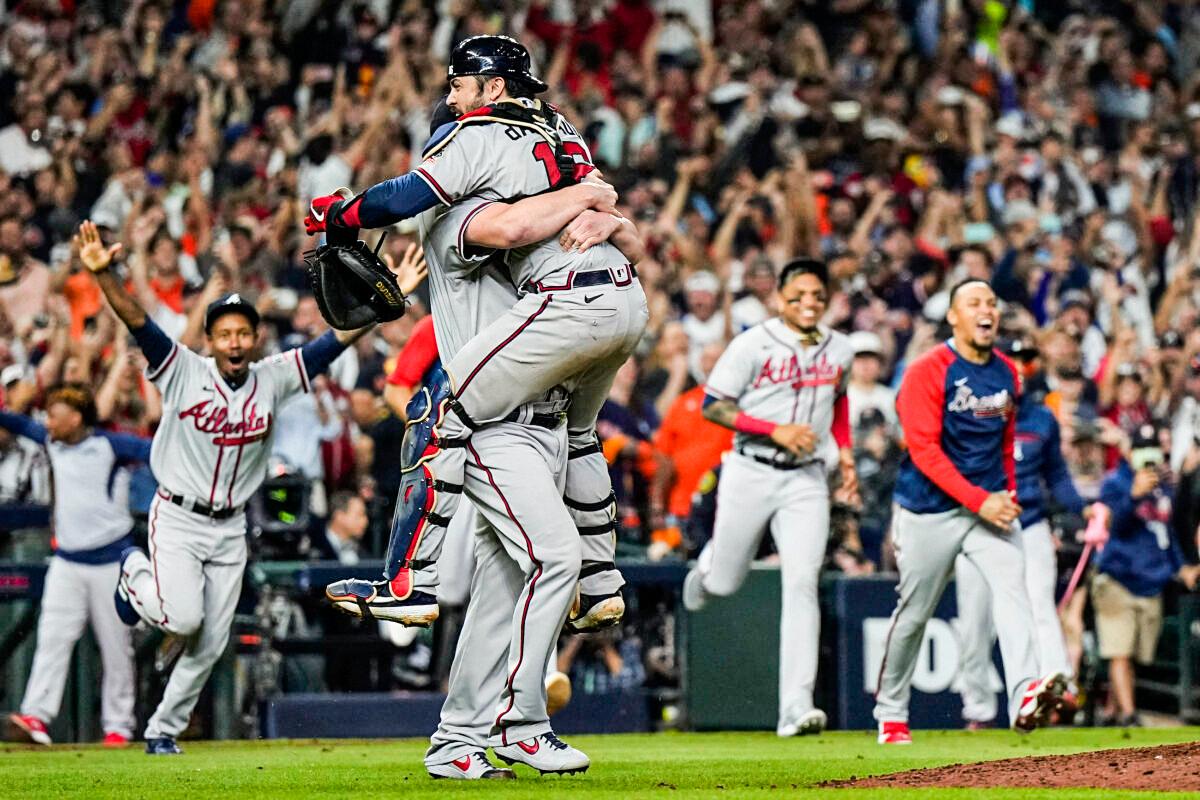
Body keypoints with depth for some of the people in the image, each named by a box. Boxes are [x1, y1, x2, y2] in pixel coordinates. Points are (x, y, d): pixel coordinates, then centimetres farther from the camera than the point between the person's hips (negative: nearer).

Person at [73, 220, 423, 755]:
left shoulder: (272, 380, 0)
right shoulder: (183, 372, -10)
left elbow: (336, 341, -4)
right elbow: (136, 321, -22)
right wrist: (102, 274, -38)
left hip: (230, 529, 4)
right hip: (177, 519, -4)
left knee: (210, 645, 5)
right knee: (184, 620, -20)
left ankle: (164, 729, 24)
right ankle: (137, 576, 14)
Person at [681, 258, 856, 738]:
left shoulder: (839, 350, 7)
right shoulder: (754, 345, -8)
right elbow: (712, 406, -9)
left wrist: (844, 449, 11)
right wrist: (775, 429, -18)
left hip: (806, 481, 2)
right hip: (751, 473, -2)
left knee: (802, 584, -13)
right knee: (725, 584, 8)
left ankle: (796, 707, -17)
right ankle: (707, 567, 50)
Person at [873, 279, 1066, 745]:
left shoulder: (1006, 374, 9)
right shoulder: (928, 372, -10)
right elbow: (924, 450, -17)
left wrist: (1007, 496, 10)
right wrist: (979, 500, -22)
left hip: (990, 504, 4)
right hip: (931, 509, -4)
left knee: (1011, 587, -20)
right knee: (913, 613, 5)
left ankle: (1024, 697, -35)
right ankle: (890, 714, 23)